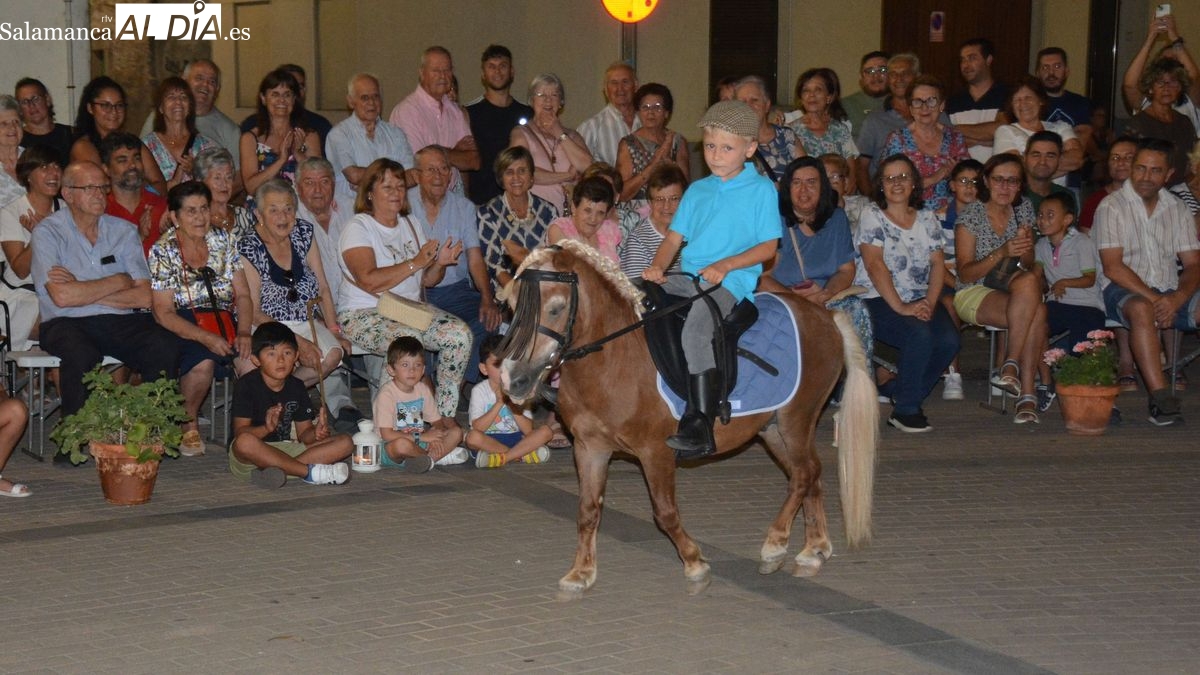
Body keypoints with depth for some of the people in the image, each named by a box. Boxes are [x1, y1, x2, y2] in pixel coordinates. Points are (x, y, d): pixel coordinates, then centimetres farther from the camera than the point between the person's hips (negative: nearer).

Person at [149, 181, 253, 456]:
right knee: (203, 363, -35)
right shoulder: (162, 252, -4)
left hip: (225, 322, 4)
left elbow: (243, 295, 7)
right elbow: (164, 314, -9)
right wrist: (206, 338, -23)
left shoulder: (223, 240, 8)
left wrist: (244, 333, -12)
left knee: (253, 357, -28)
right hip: (182, 327, -4)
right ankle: (188, 424, -8)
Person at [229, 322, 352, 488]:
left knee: (345, 443, -9)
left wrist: (315, 433, -16)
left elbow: (303, 433, 9)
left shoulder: (296, 387, 9)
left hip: (287, 450, 6)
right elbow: (240, 432, -15)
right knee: (245, 442, -41)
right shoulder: (246, 385, -7)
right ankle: (310, 471, -30)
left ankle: (279, 470, -27)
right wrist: (266, 428, -35)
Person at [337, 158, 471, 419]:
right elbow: (370, 281, -21)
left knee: (460, 333, -17)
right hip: (363, 315, -7)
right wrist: (416, 262, -20)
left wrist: (439, 264, -6)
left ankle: (445, 415, -11)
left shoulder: (410, 224, 16)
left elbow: (425, 280, 16)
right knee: (409, 338, -37)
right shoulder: (358, 228, -7)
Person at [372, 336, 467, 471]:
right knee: (402, 444, -41)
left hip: (417, 444, 7)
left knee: (457, 432, -6)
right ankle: (440, 457, -14)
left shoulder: (422, 389, 6)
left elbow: (437, 421, 10)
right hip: (389, 448, -6)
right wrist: (422, 437, -20)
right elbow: (387, 434, -21)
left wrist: (435, 438, -15)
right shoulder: (387, 393, -15)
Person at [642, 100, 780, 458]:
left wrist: (724, 265, -17)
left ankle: (700, 424, -36)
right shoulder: (697, 190, 19)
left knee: (696, 327, -35)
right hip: (688, 278, 7)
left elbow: (769, 245, -3)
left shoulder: (761, 190, 3)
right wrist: (657, 268, -5)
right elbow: (674, 238, 16)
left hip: (732, 282, -7)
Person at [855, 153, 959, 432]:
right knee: (920, 334, -32)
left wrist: (930, 303, -12)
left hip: (920, 301, 5)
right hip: (879, 301, -5)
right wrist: (901, 307, -20)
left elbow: (937, 263, 7)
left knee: (948, 340, -22)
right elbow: (874, 265, -11)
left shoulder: (927, 218, 16)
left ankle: (895, 391, 0)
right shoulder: (872, 216, 1)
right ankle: (905, 409, -15)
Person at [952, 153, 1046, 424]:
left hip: (1009, 289, 4)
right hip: (973, 294, -4)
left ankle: (1011, 367, -33)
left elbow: (1029, 265, 14)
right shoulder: (970, 216, -6)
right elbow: (965, 273, -11)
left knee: (1028, 281, -34)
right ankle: (1027, 391, -29)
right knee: (1037, 312, -32)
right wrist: (1002, 253, -24)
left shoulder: (1024, 210, 8)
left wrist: (1024, 248, -10)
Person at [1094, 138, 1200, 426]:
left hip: (1170, 293, 4)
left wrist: (1176, 299, -14)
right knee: (1142, 309, -38)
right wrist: (1153, 298, -19)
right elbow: (1113, 267, -10)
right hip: (1124, 290, -4)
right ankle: (1160, 397, -43)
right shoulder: (1112, 206, 0)